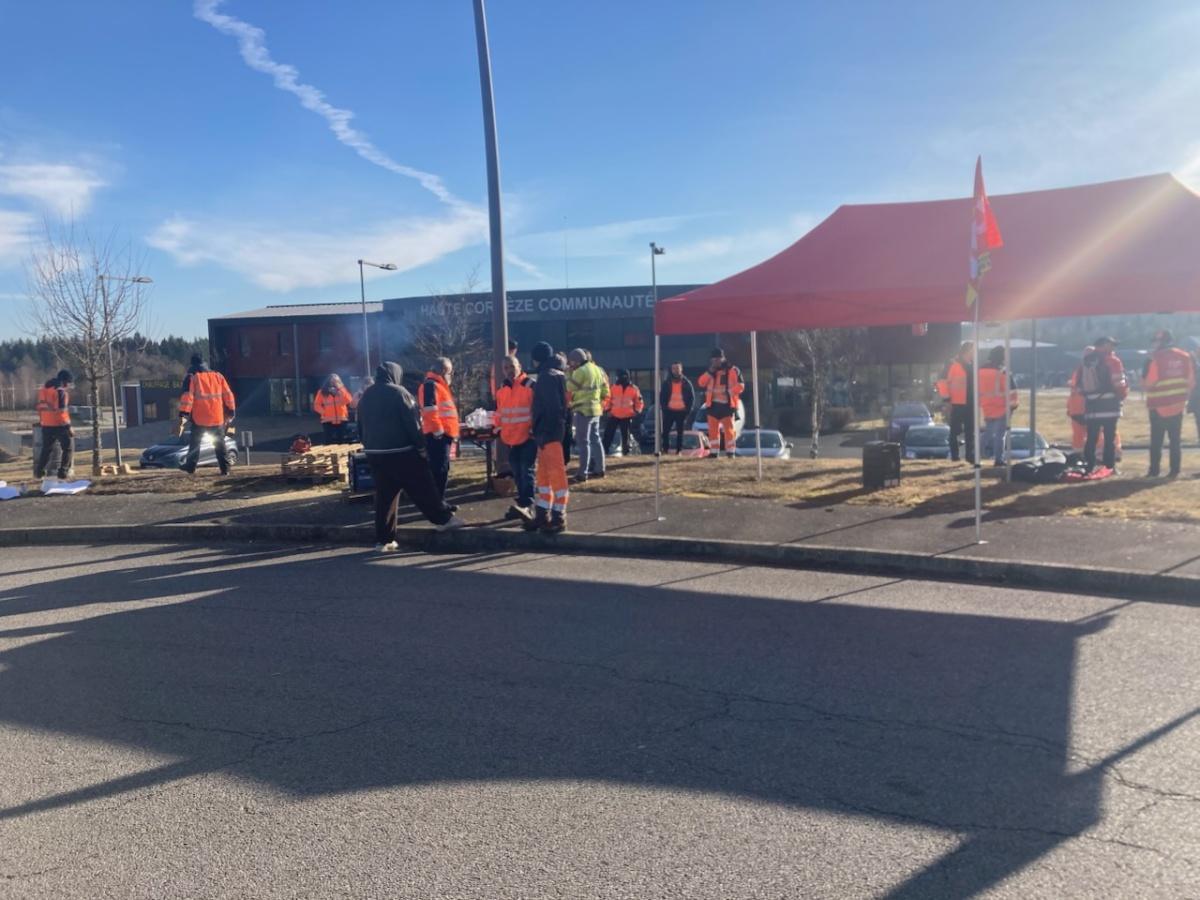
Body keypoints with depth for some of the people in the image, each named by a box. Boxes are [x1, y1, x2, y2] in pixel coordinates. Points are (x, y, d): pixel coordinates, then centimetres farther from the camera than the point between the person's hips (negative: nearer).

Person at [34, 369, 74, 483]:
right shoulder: (60, 391, -14)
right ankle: (63, 473, 0)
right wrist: (68, 426, -15)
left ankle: (39, 472, 22)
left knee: (46, 449, 20)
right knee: (68, 448, 5)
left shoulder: (44, 389, 12)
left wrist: (41, 420, 28)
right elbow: (61, 411, -19)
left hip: (46, 425, 7)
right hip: (59, 425, -7)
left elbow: (40, 407, 17)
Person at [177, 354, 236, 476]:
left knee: (195, 443, 13)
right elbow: (228, 396, 10)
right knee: (220, 444, 8)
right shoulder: (218, 376, 10)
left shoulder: (191, 378, -1)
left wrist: (183, 416, -12)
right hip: (217, 418, 3)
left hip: (199, 419, -3)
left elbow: (187, 397, -10)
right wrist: (231, 413, 16)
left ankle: (190, 467, 17)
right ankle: (225, 468, 1)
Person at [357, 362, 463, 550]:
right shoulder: (399, 393, -9)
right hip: (401, 452, -6)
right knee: (423, 488, 4)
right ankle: (444, 518, 12)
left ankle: (383, 539, 8)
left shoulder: (365, 396, 13)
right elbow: (412, 423, -12)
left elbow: (361, 428, 17)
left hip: (374, 454, 6)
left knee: (383, 496, 9)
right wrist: (421, 446, -5)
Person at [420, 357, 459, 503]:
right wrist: (438, 431, -21)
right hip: (438, 436, -11)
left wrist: (450, 432, 25)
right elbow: (430, 409, -21)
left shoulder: (439, 385, 22)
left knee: (443, 470, 14)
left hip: (444, 434, 11)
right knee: (439, 470, -10)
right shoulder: (431, 385, -11)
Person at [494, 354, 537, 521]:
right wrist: (499, 430, 18)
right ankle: (523, 505, 19)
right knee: (517, 474, 11)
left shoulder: (530, 386, -8)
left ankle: (526, 505, -19)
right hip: (510, 439, 7)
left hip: (528, 437, -7)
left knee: (527, 472, -12)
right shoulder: (502, 389, 12)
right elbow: (500, 412, 23)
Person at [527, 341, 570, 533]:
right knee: (543, 474, 14)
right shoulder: (555, 375, 15)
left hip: (550, 432, -10)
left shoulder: (547, 376, -14)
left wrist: (544, 433, -21)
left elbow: (552, 406, -21)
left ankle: (558, 517, 2)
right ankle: (543, 515, 21)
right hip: (551, 431, 10)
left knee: (556, 473, -4)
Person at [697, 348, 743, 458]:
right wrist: (710, 372, -9)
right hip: (713, 405, 5)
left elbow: (740, 386, -7)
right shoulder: (711, 371, 14)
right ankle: (714, 452, 10)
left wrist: (729, 392, -21)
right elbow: (701, 383, 2)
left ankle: (730, 452, 4)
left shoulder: (732, 370, -3)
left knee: (728, 430, -1)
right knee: (713, 430, 4)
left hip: (727, 405, -5)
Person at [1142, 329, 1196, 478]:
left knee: (1156, 441, 4)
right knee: (1176, 440, 9)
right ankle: (1175, 471, 7)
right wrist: (1183, 396, 17)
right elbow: (1191, 383, 4)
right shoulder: (1185, 357, 2)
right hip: (1178, 405, 4)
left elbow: (1146, 385, -16)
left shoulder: (1156, 359, -14)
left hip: (1158, 406, -4)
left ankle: (1154, 470, 5)